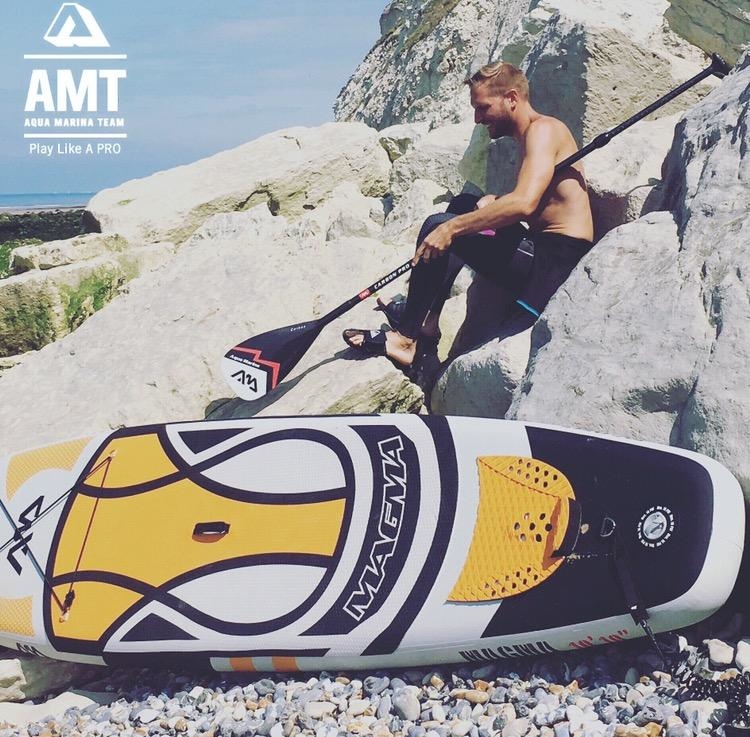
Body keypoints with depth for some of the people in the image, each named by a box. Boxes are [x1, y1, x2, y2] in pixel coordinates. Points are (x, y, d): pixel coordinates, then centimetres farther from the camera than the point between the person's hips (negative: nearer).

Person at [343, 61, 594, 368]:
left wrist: (451, 229, -26)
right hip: (545, 252, 11)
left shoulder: (542, 129, -13)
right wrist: (492, 202, 4)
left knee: (438, 227, -15)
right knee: (462, 205, 22)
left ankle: (408, 337, -6)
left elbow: (525, 203, -28)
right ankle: (427, 319, 16)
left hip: (555, 261, -11)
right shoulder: (528, 135, 18)